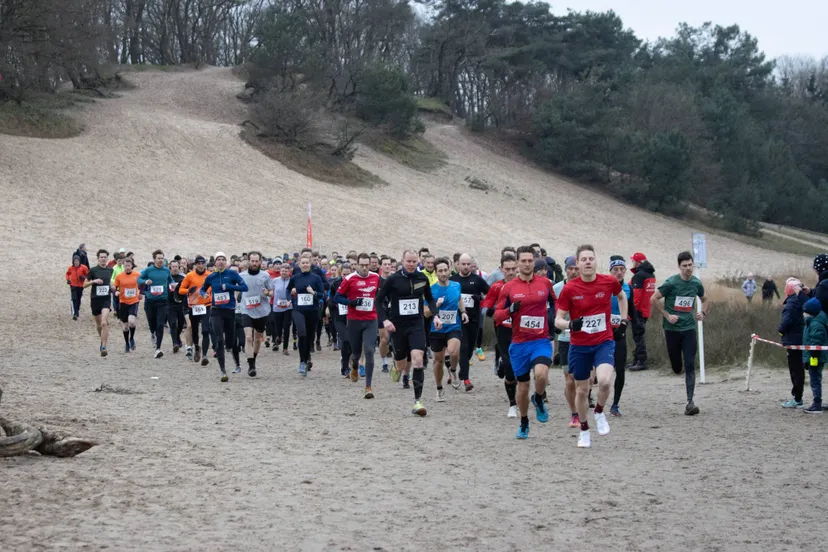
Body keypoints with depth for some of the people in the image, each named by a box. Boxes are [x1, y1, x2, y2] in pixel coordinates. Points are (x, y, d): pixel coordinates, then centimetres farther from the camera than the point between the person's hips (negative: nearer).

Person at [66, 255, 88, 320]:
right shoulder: (70, 268, -3)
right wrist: (67, 279, 0)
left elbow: (88, 274, 2)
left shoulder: (83, 268, -7)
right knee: (74, 299, -15)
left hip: (80, 286, 1)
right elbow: (67, 273, 16)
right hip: (73, 286, -1)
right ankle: (74, 314, -22)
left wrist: (84, 278, -16)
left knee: (79, 299, 15)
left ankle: (77, 311, 38)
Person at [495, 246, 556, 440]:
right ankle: (524, 423, 31)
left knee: (541, 374, -28)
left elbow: (554, 303, 20)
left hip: (541, 341, -1)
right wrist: (510, 310, -17)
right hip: (519, 343, 1)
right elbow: (497, 316, 2)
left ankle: (538, 400, 5)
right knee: (522, 386, 9)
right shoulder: (508, 288, 0)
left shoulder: (545, 283, 2)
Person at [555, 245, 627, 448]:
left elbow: (621, 296, 19)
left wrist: (623, 320, 13)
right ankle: (584, 430, 31)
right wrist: (570, 325, -27)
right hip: (579, 346, 0)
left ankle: (599, 412, 5)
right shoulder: (569, 289, -10)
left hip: (604, 342, 0)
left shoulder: (609, 282, -6)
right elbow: (558, 320, -7)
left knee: (604, 380, -25)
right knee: (582, 391, 9)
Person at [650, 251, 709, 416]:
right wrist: (667, 315, -12)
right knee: (676, 368, 5)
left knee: (690, 365, -8)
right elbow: (654, 299, -6)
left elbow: (705, 300, 22)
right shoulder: (671, 283, -10)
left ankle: (690, 402, -9)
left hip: (689, 328, 2)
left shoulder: (696, 283, 3)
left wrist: (703, 313, 3)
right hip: (672, 328, -2)